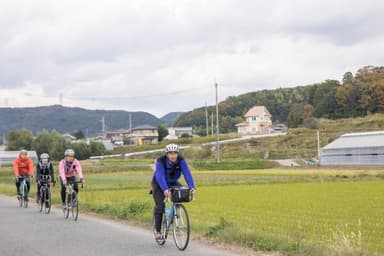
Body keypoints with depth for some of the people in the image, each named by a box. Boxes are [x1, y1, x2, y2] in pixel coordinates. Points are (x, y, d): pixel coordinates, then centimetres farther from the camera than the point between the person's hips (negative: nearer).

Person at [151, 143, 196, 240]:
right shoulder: (160, 161, -30)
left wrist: (192, 187, -48)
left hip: (172, 183, 3)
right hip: (159, 184, -3)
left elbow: (187, 173, -33)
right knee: (160, 206, -15)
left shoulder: (181, 161, -23)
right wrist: (165, 190, -58)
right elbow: (160, 176, -42)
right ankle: (158, 231, -5)